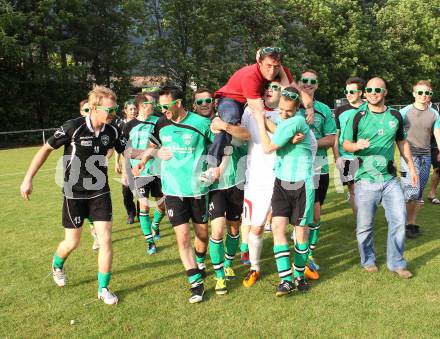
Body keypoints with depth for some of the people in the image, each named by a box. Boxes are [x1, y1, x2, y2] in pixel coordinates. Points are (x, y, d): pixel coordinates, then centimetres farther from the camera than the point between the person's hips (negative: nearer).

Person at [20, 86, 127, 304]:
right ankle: (57, 265, 46)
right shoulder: (73, 127, -19)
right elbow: (46, 149, -7)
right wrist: (28, 179, -6)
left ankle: (103, 289, 13)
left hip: (100, 193, 3)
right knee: (72, 243, 9)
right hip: (75, 194, -3)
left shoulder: (112, 131, -7)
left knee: (105, 240, -4)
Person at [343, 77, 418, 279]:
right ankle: (368, 261, 25)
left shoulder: (395, 116, 7)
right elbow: (345, 144, -1)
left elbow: (402, 142, 18)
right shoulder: (358, 116, -3)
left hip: (390, 179, 3)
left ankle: (396, 263, 19)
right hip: (365, 180, -3)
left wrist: (411, 167, 16)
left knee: (399, 220, 2)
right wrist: (357, 145, -23)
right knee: (365, 225, 4)